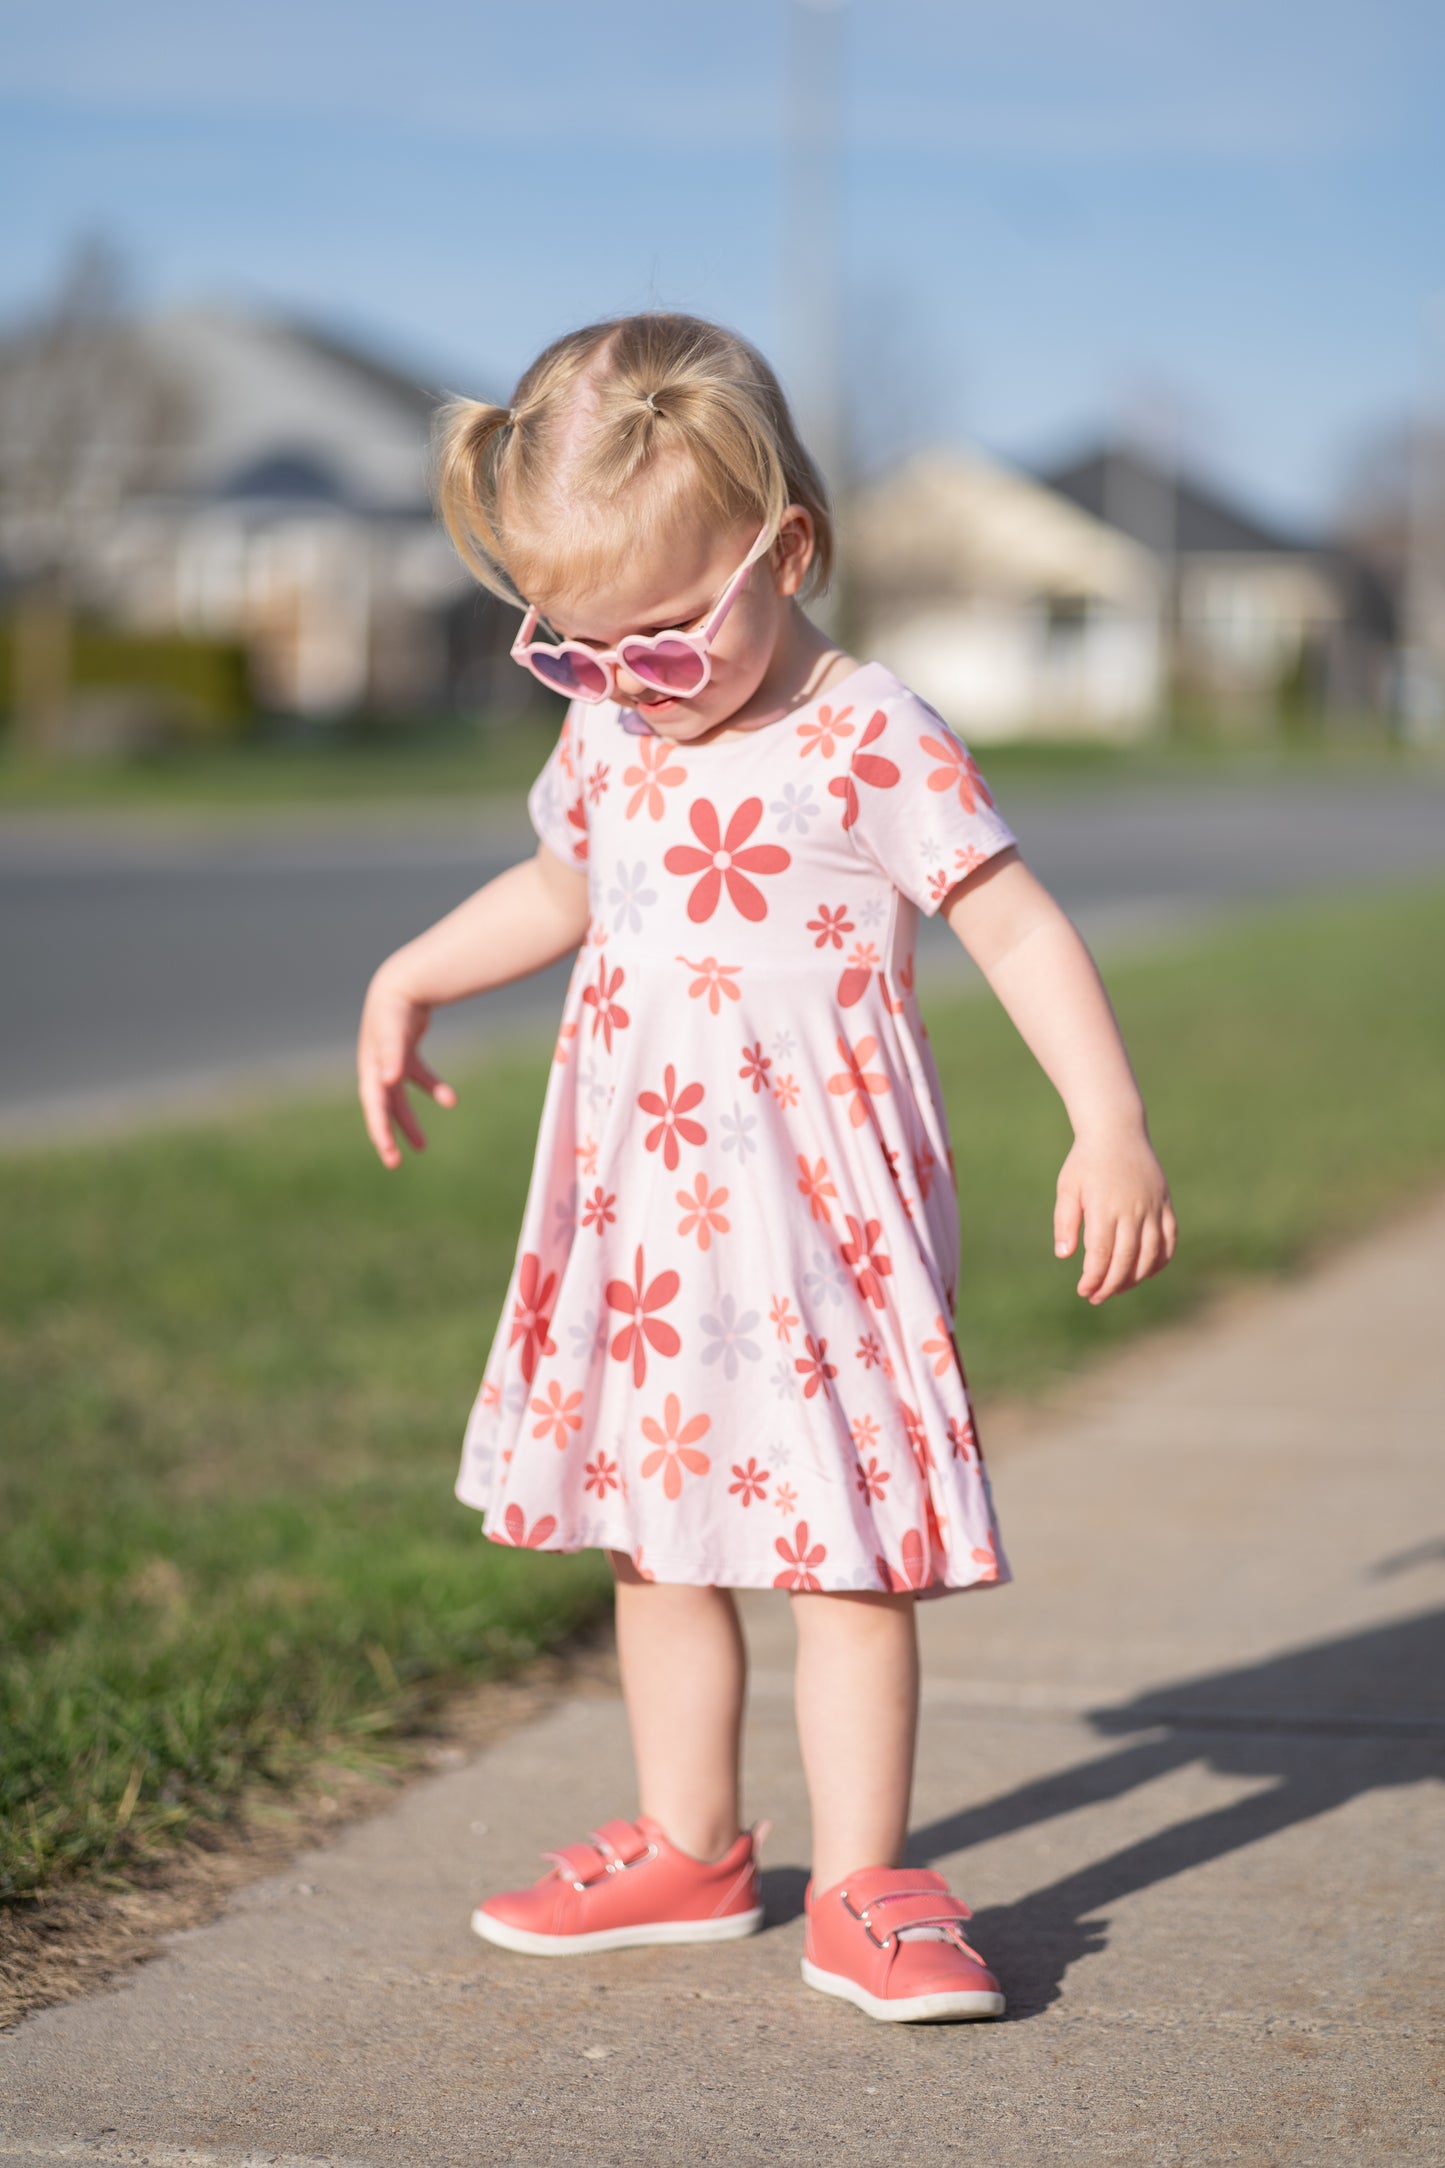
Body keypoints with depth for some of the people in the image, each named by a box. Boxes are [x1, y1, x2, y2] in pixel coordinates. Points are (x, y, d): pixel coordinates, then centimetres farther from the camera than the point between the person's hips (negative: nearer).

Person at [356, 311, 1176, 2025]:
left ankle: (861, 1888, 5)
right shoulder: (606, 738, 7)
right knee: (654, 1537, 13)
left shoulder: (873, 749, -14)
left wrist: (1110, 1129, -23)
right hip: (635, 1219, 7)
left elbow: (1021, 931, -14)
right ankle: (685, 1848, 26)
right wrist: (408, 982, 29)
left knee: (846, 1551, -3)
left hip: (819, 1217, -6)